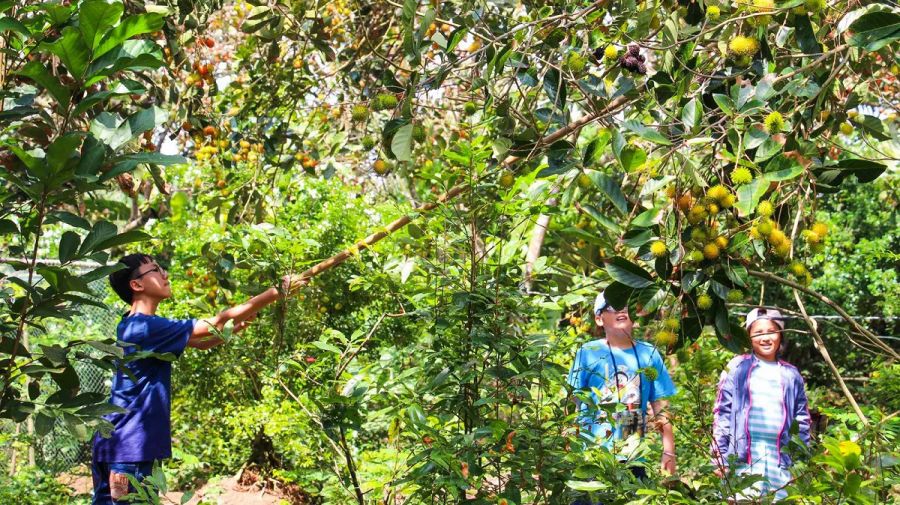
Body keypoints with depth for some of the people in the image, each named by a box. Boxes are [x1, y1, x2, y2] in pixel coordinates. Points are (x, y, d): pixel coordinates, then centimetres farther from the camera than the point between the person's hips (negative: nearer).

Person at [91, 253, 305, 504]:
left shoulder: (136, 326, 12)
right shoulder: (147, 327, -20)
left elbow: (200, 341, 17)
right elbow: (216, 324, -19)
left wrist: (238, 326, 0)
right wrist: (277, 291, -15)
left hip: (121, 444, 10)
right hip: (126, 448, -10)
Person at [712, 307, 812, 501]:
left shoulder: (791, 375, 12)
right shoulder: (737, 368, 4)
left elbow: (802, 422, 15)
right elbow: (722, 414, 2)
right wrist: (719, 458, -3)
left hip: (781, 459, 3)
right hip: (743, 458, -3)